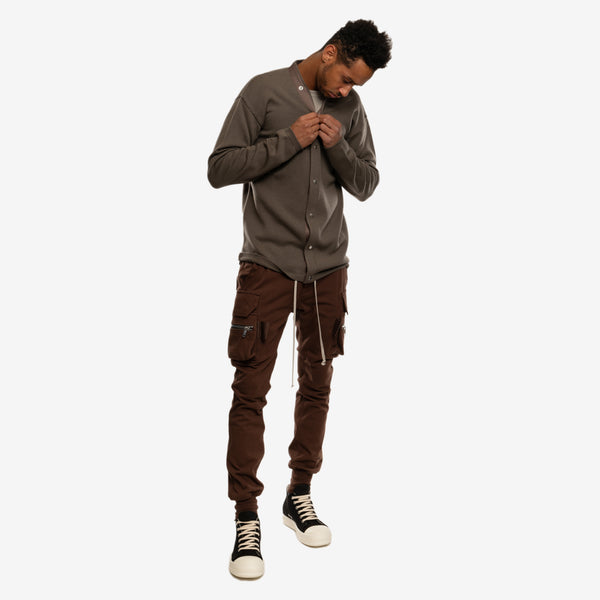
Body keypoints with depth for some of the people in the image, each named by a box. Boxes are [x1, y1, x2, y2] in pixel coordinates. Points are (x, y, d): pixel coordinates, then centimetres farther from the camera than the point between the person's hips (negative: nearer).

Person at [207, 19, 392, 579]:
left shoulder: (351, 108, 10)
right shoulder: (264, 91, -2)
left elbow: (366, 185, 12)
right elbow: (220, 168, -7)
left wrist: (338, 147, -6)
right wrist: (289, 140, -13)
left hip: (328, 269, 4)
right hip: (267, 266, -4)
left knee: (317, 385, 9)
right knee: (251, 390, -5)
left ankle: (300, 495, 26)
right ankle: (246, 518, 5)